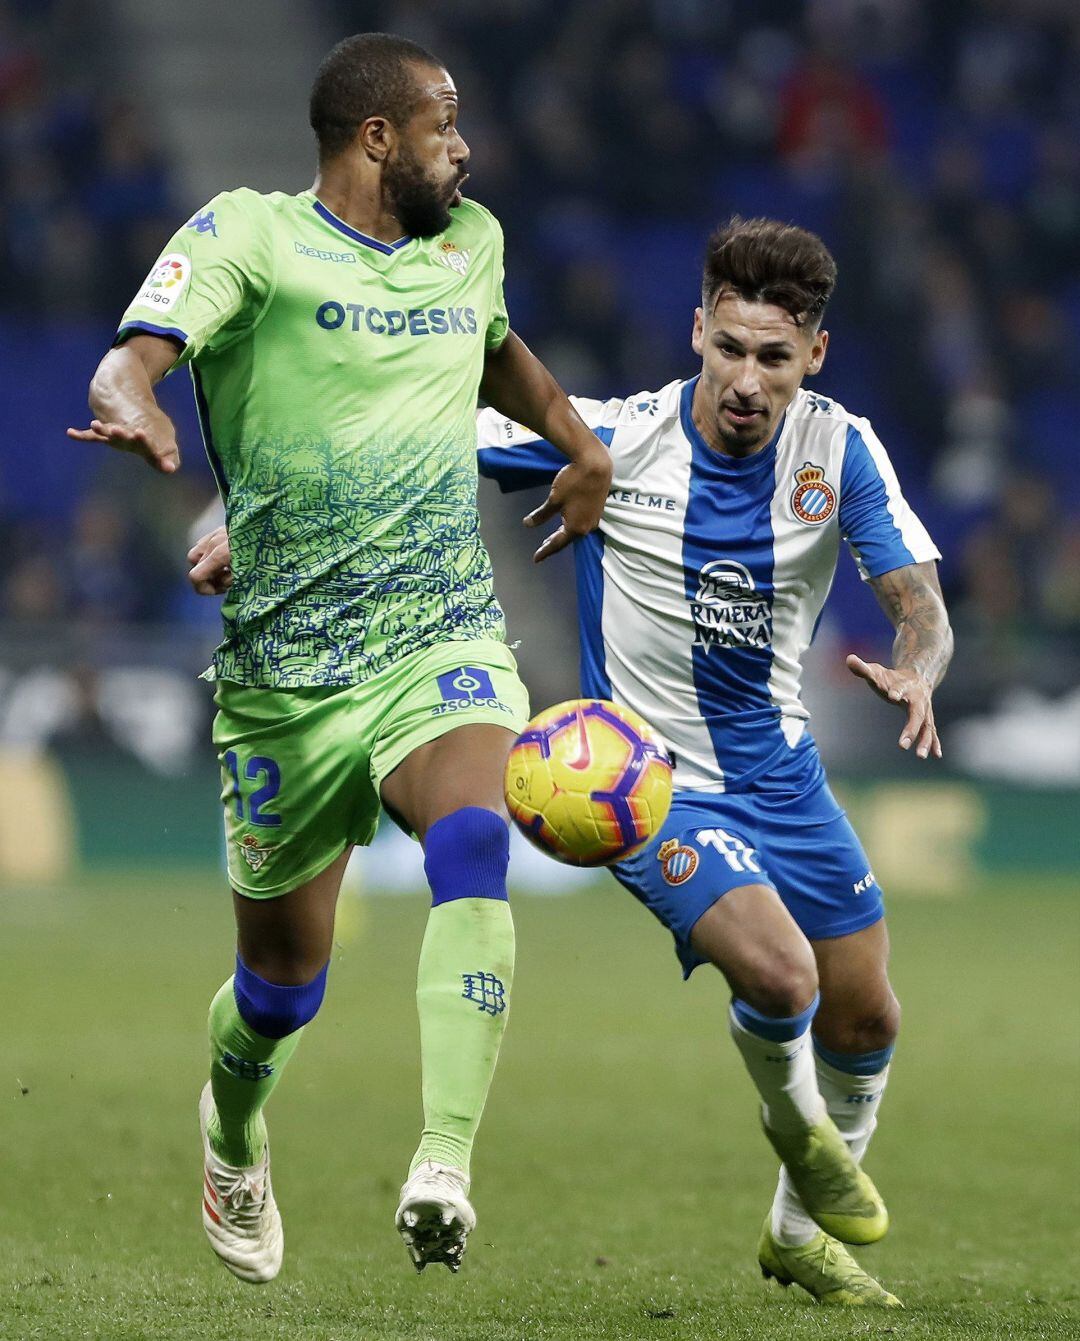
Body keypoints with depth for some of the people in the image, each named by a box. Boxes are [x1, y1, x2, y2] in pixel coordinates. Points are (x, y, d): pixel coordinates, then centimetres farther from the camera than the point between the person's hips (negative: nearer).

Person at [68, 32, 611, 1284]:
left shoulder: (471, 242, 13)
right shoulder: (246, 233, -4)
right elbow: (131, 359, -20)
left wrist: (580, 445, 24)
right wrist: (136, 416, -42)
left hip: (442, 641, 3)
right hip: (285, 667, -2)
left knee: (473, 845, -30)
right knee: (284, 975, 8)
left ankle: (443, 1169, -39)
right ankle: (231, 1134, 43)